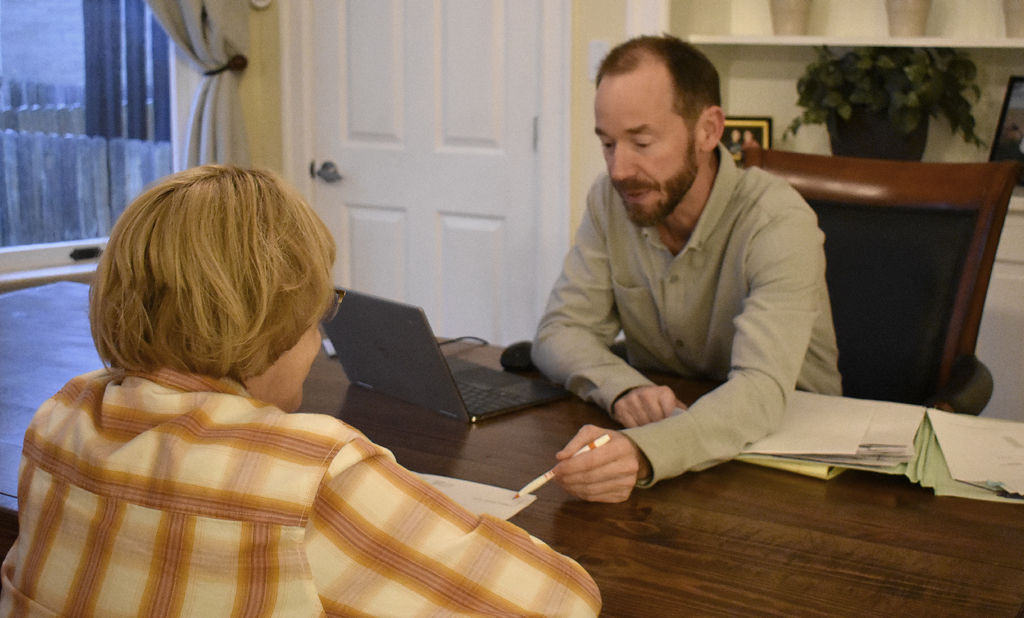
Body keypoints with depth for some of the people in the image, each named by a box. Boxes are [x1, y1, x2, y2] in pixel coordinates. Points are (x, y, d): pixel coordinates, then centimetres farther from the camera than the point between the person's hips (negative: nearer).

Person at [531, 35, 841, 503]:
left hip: (785, 432, -3)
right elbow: (560, 331, -5)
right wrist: (623, 388, -29)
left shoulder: (778, 222, -21)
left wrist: (643, 453, -51)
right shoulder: (610, 202, -4)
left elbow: (761, 391, -33)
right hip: (657, 424, 4)